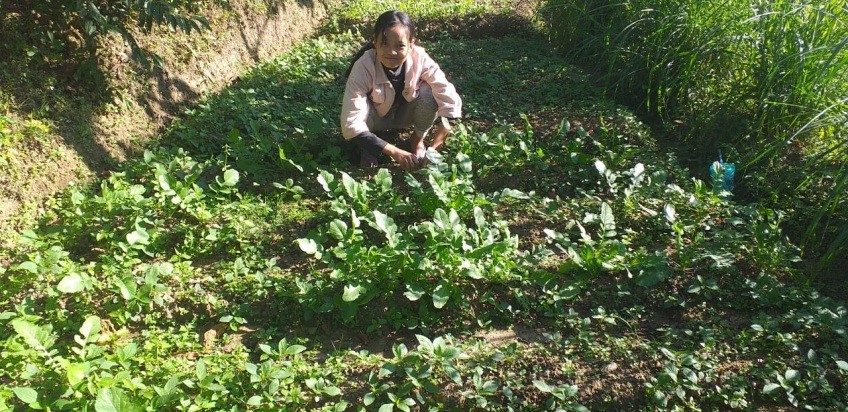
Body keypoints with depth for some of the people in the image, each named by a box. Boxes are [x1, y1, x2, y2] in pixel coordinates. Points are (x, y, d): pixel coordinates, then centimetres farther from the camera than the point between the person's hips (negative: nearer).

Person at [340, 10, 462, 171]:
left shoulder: (420, 59, -30)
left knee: (430, 92, -29)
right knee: (361, 108, -35)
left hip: (405, 113, 2)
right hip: (376, 117, -1)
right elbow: (350, 124, -38)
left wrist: (433, 149, -37)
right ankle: (368, 147, -2)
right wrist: (395, 152, -41)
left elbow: (450, 101, -31)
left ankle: (417, 140, -1)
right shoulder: (363, 67, -34)